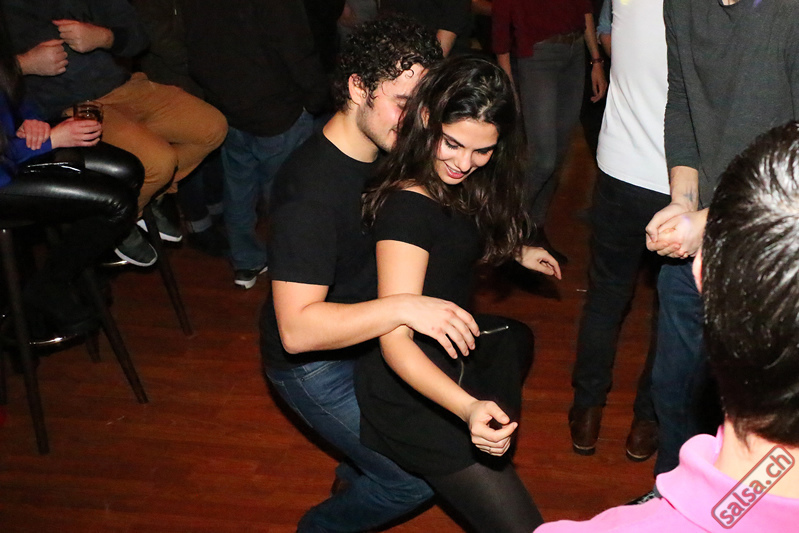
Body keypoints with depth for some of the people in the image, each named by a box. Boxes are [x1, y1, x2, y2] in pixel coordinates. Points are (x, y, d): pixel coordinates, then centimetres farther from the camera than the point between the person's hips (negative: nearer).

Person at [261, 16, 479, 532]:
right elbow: (296, 328, -37)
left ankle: (356, 472, 29)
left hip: (367, 333, 9)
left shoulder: (386, 152, -4)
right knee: (419, 478, -12)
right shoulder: (311, 188, -32)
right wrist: (403, 307, -47)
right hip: (314, 363, -8)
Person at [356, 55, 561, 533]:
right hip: (415, 392, -9)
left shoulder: (454, 186, -2)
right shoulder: (408, 207, -30)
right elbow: (395, 340, -36)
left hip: (450, 350, 10)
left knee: (516, 338, 39)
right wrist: (469, 408, -49)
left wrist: (514, 252, 20)